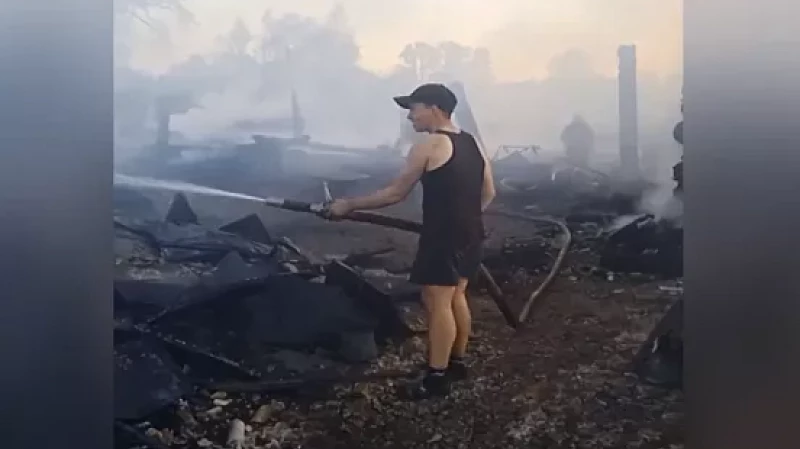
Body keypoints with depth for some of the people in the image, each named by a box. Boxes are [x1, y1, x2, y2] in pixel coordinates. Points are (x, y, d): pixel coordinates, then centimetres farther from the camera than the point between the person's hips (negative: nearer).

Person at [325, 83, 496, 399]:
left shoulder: (429, 146, -13)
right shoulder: (472, 143, 10)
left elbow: (396, 193, -10)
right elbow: (488, 193, 15)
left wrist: (349, 205, -2)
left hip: (443, 237, -9)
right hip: (470, 236, 9)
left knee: (437, 303, -3)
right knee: (455, 297, 18)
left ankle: (437, 378, 2)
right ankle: (457, 363, 28)